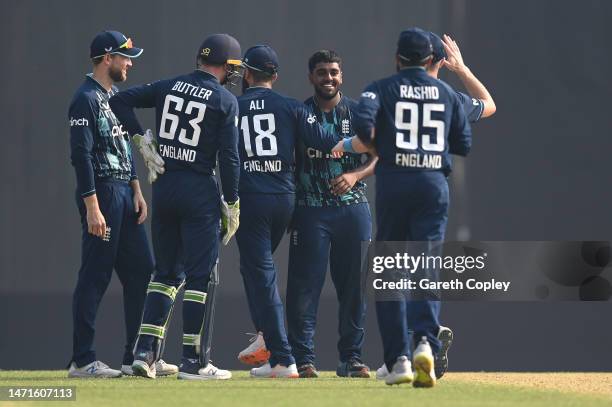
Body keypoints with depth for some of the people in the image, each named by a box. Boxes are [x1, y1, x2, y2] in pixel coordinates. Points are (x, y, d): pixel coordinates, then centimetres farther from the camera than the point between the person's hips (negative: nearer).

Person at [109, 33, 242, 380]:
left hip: (164, 186, 5)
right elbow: (229, 156, -10)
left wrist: (142, 138, 6)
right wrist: (232, 203, -4)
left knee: (168, 271, 14)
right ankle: (192, 361, -1)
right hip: (200, 190, -5)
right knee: (200, 274, 0)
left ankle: (145, 351, 5)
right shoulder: (225, 100, -6)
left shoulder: (169, 87, 8)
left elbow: (120, 100, 5)